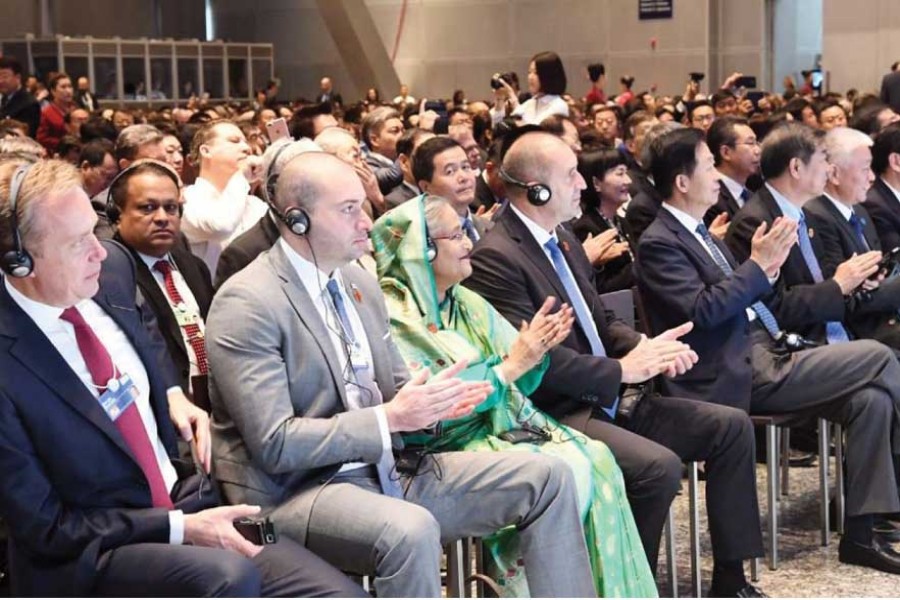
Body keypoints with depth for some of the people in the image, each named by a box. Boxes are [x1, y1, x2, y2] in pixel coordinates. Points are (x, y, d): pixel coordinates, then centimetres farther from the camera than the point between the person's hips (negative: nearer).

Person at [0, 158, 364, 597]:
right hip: (86, 558, -6)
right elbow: (46, 527, -15)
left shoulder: (113, 267, -2)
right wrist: (179, 528, -18)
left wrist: (173, 394, 5)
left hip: (184, 498, 6)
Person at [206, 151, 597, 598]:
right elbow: (274, 444, -19)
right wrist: (389, 419, -21)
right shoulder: (246, 304, -14)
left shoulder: (360, 282, 11)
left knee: (546, 476, 0)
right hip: (299, 489, -8)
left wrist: (432, 400, -5)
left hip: (385, 467, 8)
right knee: (410, 530, -38)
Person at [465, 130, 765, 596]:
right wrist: (623, 369, -17)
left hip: (606, 397, 10)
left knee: (732, 426, 2)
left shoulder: (563, 240, 13)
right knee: (659, 466, -30)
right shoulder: (495, 258, -17)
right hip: (555, 413, -10)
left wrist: (647, 348, -3)